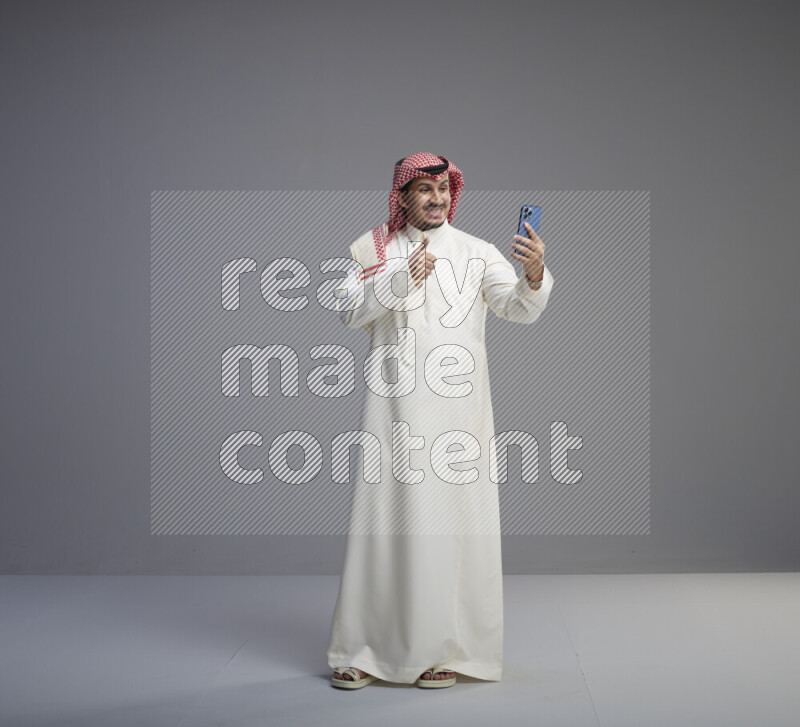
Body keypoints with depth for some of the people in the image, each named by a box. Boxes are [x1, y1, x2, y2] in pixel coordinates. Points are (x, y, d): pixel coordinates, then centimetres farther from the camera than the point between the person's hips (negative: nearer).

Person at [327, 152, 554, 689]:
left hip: (458, 406, 0)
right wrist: (402, 278, -17)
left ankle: (444, 650, 9)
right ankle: (364, 650, 8)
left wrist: (534, 274, -28)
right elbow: (349, 310, -4)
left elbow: (519, 308, -7)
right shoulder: (374, 250, 9)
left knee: (453, 523, 0)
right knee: (386, 518, 1)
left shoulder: (477, 253, 7)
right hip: (395, 405, 0)